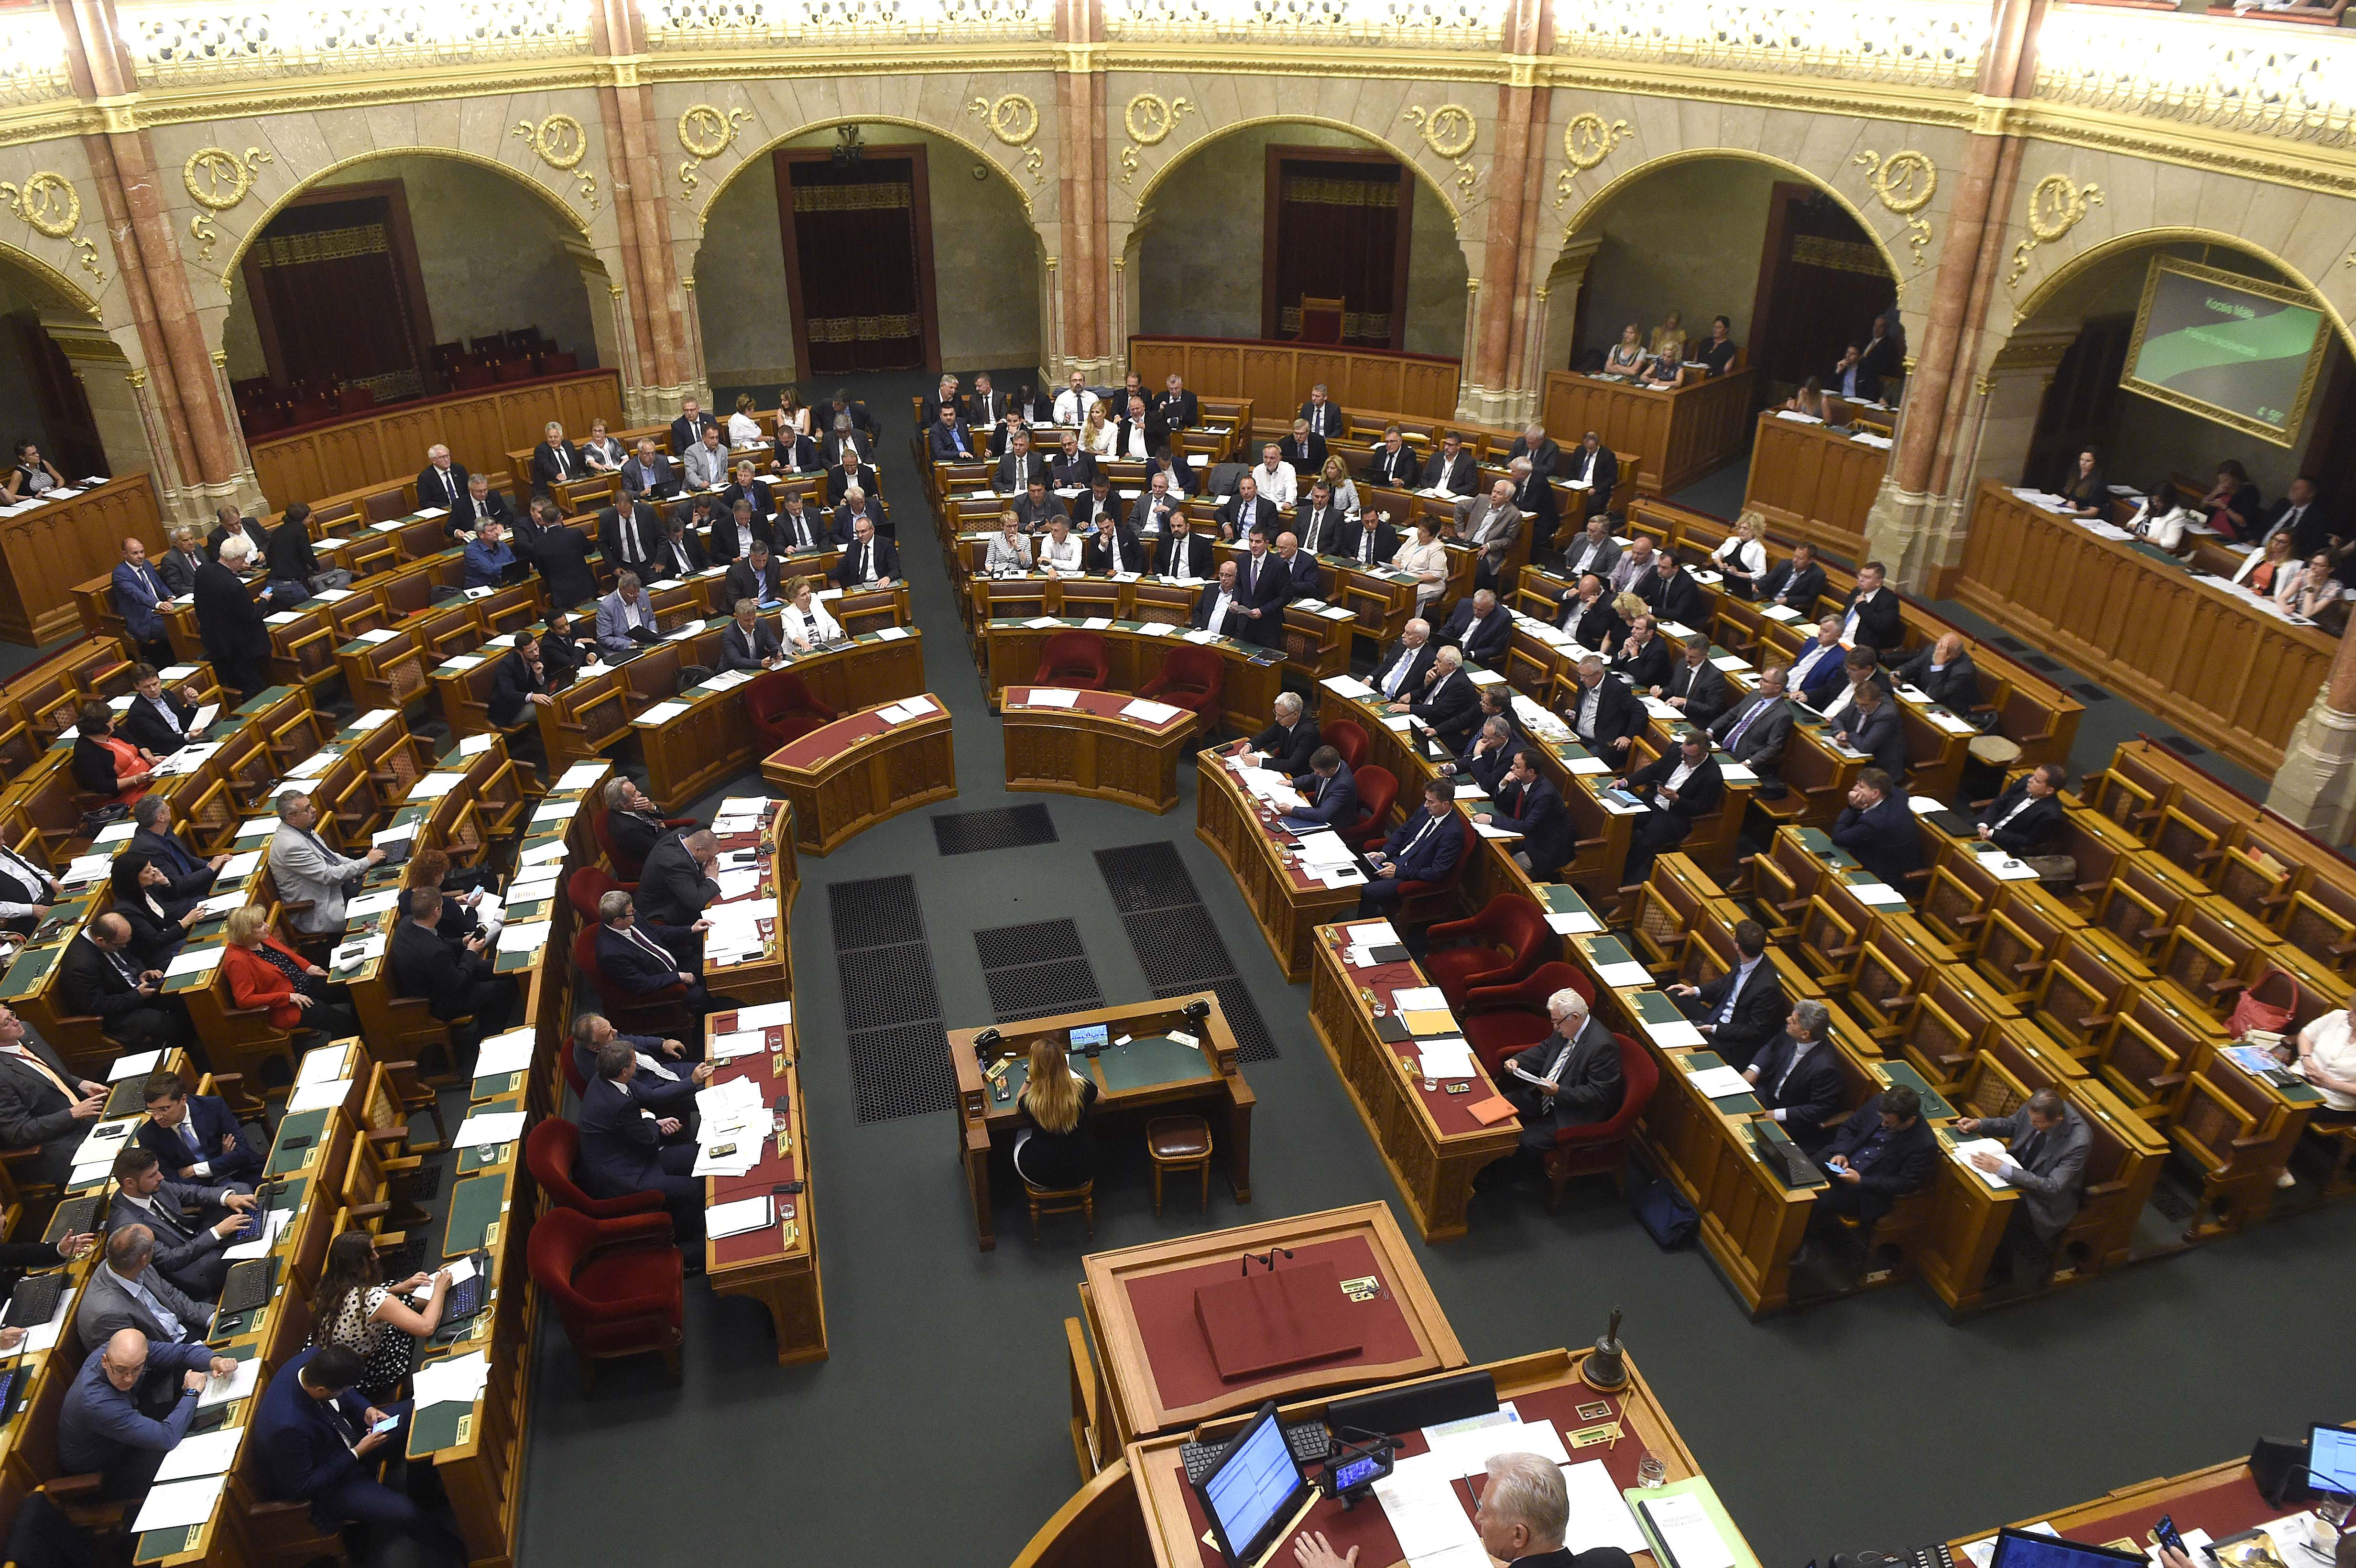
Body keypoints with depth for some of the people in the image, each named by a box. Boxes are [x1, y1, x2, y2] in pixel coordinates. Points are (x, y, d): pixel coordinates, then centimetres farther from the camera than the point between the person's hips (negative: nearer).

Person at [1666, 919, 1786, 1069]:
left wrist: (1715, 1029, -21)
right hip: (1717, 1019, 9)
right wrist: (1696, 991, 4)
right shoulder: (1743, 962, -6)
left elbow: (1756, 1031, -21)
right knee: (1672, 997, 5)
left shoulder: (1767, 987, -30)